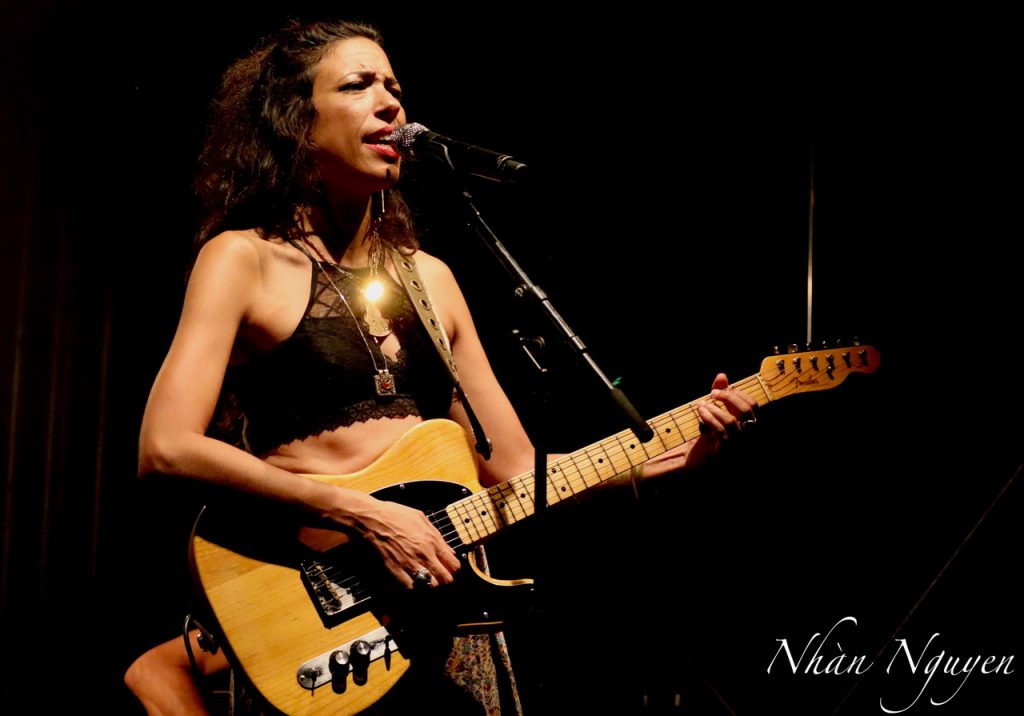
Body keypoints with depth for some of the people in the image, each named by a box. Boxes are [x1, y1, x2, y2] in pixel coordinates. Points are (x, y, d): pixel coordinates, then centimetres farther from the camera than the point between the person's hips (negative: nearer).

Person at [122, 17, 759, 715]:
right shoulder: (245, 258, -4)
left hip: (442, 585, 4)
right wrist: (362, 513, -19)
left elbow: (517, 470, 11)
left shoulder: (429, 277, 12)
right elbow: (167, 448, -16)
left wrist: (679, 449, 0)